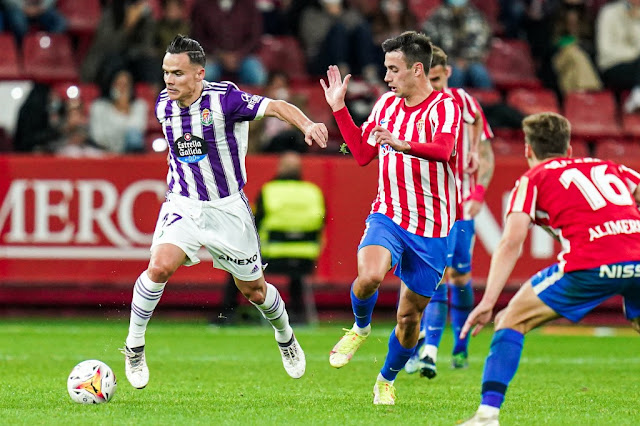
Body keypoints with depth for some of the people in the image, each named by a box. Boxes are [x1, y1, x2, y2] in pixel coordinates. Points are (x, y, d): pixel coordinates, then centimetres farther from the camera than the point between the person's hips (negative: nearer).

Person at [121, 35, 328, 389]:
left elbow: (275, 107, -24)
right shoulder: (164, 105, -1)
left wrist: (307, 124, -42)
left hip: (228, 208, -2)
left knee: (253, 291, 12)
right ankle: (134, 346, -9)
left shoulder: (223, 98, -17)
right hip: (183, 206, 2)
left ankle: (285, 337, 43)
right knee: (160, 266, -24)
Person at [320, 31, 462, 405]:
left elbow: (443, 150, -30)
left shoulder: (445, 107, -10)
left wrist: (403, 145, -48)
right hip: (388, 215, 3)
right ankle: (361, 327, 3)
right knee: (369, 276, -29)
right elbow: (362, 153, 19)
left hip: (432, 227, -3)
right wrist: (339, 108, 12)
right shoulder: (386, 104, 9)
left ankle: (387, 380, 31)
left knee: (410, 316, 6)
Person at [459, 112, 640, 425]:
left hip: (591, 264, -4)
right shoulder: (607, 167, 31)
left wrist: (488, 302, 0)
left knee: (512, 320, 12)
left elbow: (512, 242, 5)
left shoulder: (533, 179, 18)